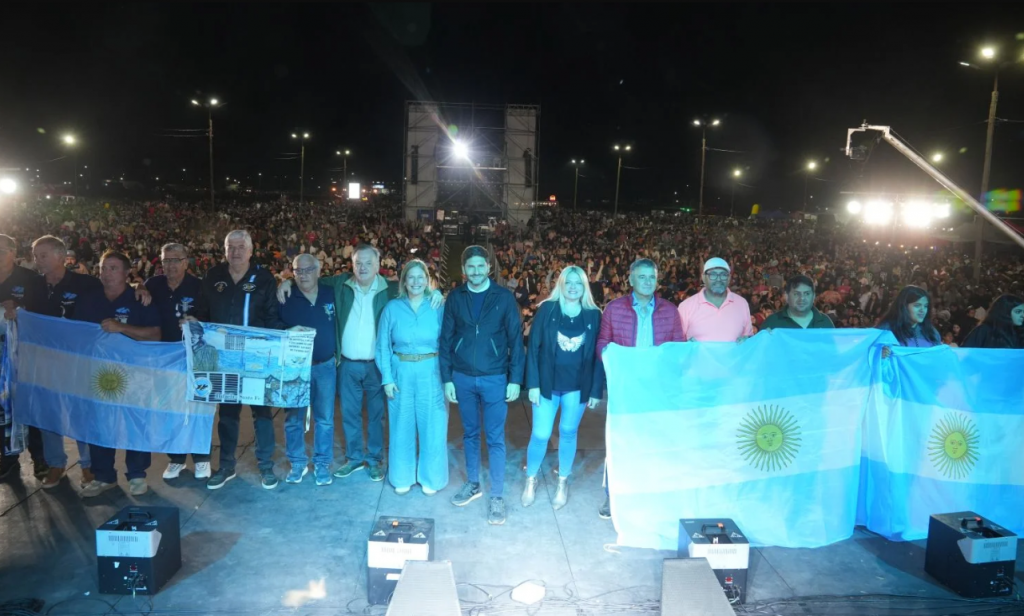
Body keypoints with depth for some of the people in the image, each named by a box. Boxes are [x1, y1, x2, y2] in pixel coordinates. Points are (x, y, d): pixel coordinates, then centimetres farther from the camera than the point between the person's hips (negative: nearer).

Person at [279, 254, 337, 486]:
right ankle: (298, 463, 21)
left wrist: (338, 352, 6)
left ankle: (322, 463, 19)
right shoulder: (287, 299, -4)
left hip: (325, 366, 1)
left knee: (324, 418, 8)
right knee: (293, 418, 7)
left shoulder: (331, 294, 0)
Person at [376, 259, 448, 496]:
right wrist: (387, 378, -4)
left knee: (432, 427, 7)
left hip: (431, 373, -1)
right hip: (401, 373, 1)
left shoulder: (438, 307, -4)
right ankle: (402, 477, 29)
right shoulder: (392, 308, -1)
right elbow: (383, 346, 2)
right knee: (402, 427, 12)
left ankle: (430, 478, 26)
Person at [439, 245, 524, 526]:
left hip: (494, 379, -2)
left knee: (495, 438, 2)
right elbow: (446, 339, 4)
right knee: (470, 433, 16)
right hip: (463, 378, 3)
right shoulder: (455, 298, 1)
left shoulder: (504, 297, -5)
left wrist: (515, 379, -7)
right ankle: (472, 483, 32)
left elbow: (516, 339, -3)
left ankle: (497, 497, 13)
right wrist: (447, 378, 0)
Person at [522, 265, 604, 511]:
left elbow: (598, 354, 1)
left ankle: (563, 483, 31)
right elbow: (533, 348, -5)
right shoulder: (547, 309, -6)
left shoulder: (594, 315, -2)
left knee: (568, 434, 13)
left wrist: (596, 389, -1)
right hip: (547, 384, -1)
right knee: (540, 435, 2)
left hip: (577, 387, 1)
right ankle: (531, 480, 26)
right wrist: (533, 383, -9)